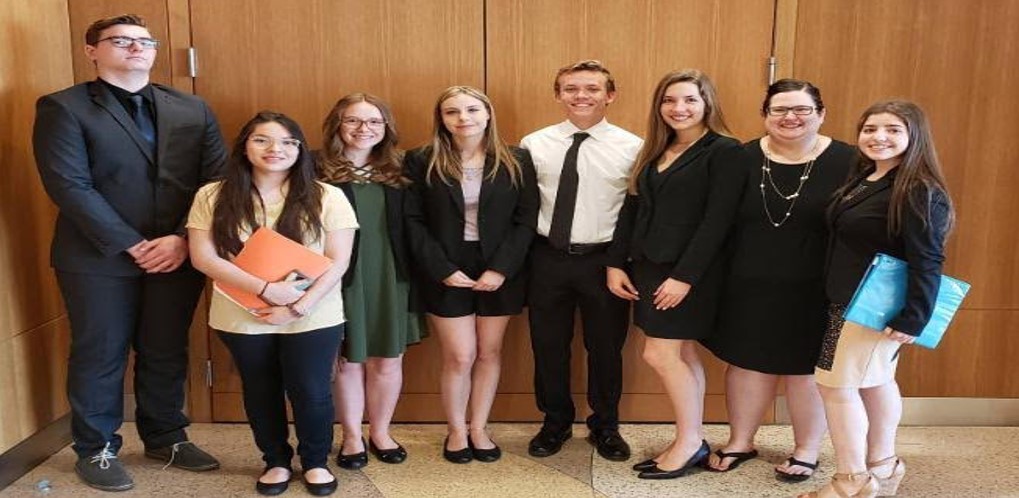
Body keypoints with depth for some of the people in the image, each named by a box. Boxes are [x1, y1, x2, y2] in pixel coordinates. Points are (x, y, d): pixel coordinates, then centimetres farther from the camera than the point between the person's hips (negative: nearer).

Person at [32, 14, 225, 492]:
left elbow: (218, 179, 2)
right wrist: (129, 246, -16)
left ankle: (165, 438, 32)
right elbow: (69, 185, -12)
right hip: (99, 257, -3)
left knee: (167, 353, 14)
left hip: (178, 253, 4)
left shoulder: (192, 109, 8)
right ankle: (95, 450, 27)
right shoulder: (63, 108, -3)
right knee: (100, 356, 9)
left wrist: (183, 239, -10)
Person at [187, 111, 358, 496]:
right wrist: (266, 289, -17)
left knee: (310, 393, 4)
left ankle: (316, 462, 30)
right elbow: (203, 258, -8)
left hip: (313, 317, -1)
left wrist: (300, 307, -16)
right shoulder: (213, 197, -2)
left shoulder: (326, 197, -4)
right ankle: (276, 461, 38)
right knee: (260, 393, 15)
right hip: (241, 318, 2)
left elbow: (338, 262, -6)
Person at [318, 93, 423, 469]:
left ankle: (380, 432, 31)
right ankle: (352, 437, 28)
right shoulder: (317, 170, -7)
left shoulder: (399, 171, 6)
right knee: (347, 360, 9)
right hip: (341, 278, -3)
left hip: (389, 277, 3)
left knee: (388, 359, 11)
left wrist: (411, 274, 0)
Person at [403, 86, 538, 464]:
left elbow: (526, 220, -2)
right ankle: (456, 431, 22)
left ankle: (479, 429, 26)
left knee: (489, 352, 10)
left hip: (499, 270, 2)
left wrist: (501, 268, -12)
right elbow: (413, 221, -4)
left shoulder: (516, 162, 0)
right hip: (446, 271, -1)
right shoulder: (422, 162, -2)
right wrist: (442, 270, -12)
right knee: (460, 356, 1)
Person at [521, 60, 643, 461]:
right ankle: (556, 422, 35)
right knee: (548, 346, 13)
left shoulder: (632, 147, -6)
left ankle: (605, 426, 34)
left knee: (606, 347, 12)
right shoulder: (534, 145, -1)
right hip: (547, 258, 2)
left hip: (604, 259, -1)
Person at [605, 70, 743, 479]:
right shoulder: (654, 151, 12)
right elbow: (632, 210, 12)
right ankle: (693, 442, 21)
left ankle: (688, 442, 12)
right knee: (682, 355, 11)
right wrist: (616, 263, 6)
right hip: (648, 266, 7)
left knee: (659, 354, -6)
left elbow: (716, 221, -16)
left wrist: (684, 276, -20)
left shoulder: (724, 151, -9)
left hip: (689, 271, -7)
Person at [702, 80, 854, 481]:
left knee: (805, 371, 11)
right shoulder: (743, 159, -2)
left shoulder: (846, 162, -8)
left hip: (812, 292, -2)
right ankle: (740, 442, 35)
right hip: (748, 288, 2)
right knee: (746, 364, 15)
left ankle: (807, 451, 32)